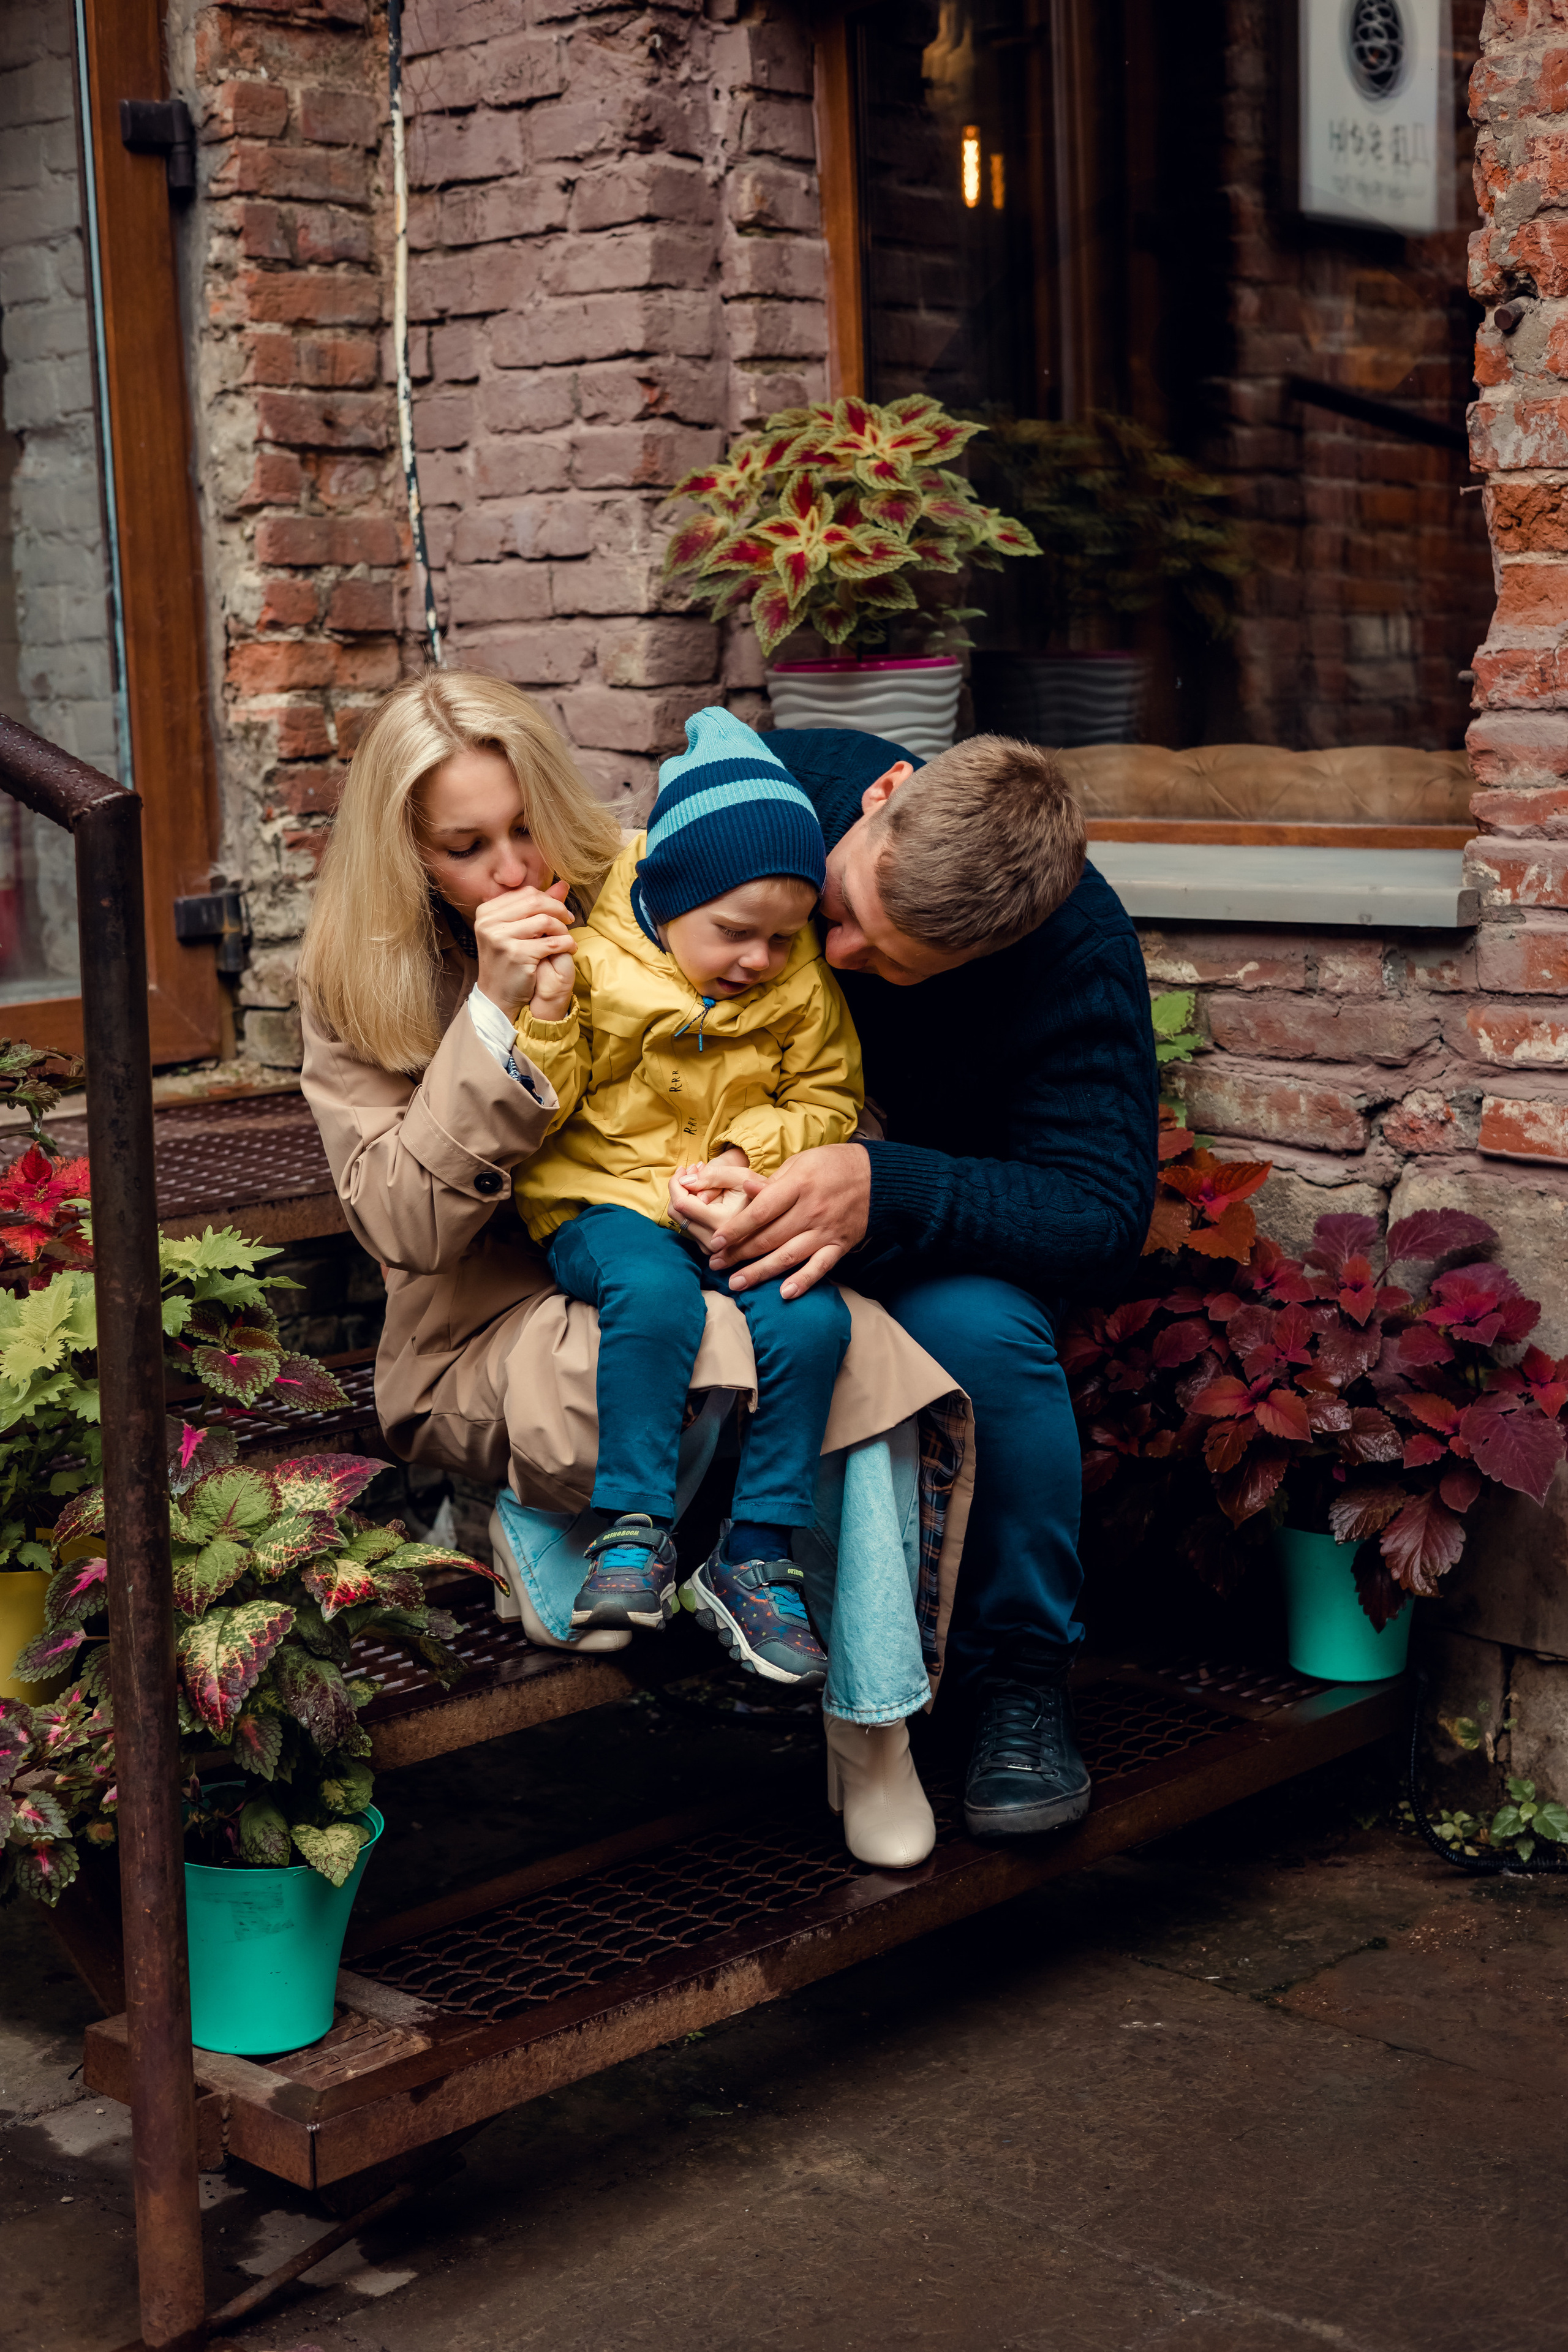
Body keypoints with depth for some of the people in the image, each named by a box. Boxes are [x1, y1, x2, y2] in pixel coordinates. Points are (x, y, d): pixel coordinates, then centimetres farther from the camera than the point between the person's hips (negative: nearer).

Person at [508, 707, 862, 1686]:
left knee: (811, 1318, -24)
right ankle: (636, 1529, -24)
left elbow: (827, 1102, 12)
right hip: (606, 1199, -3)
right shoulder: (590, 959, -6)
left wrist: (752, 1151, -8)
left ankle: (755, 1557, -14)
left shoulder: (800, 987, 5)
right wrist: (547, 1016, -21)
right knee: (655, 1295, -36)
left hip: (743, 1211, 3)